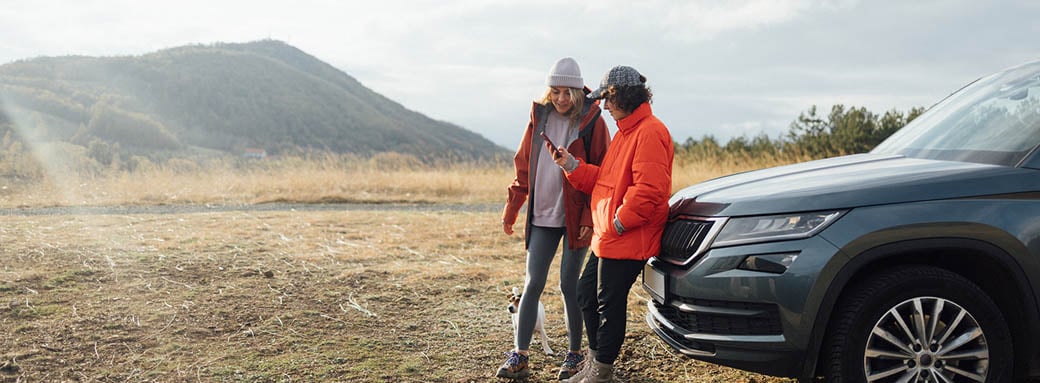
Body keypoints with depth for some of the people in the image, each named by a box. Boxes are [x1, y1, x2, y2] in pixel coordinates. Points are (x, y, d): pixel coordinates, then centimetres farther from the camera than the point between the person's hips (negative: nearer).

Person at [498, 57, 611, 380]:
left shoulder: (591, 121, -6)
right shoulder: (539, 118, 6)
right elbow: (523, 168, 11)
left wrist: (589, 217, -14)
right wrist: (511, 209, 8)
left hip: (576, 218, -3)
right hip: (542, 217, 4)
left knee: (569, 285, 3)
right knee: (533, 284, 3)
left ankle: (575, 354, 19)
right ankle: (519, 356, 9)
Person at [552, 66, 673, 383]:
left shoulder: (650, 132, -16)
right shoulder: (625, 131, 18)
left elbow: (649, 188, -25)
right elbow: (605, 180, 19)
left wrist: (620, 222, -20)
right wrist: (572, 165, 8)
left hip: (627, 238, -11)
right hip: (606, 236, 11)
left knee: (610, 303, -1)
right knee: (586, 292, 16)